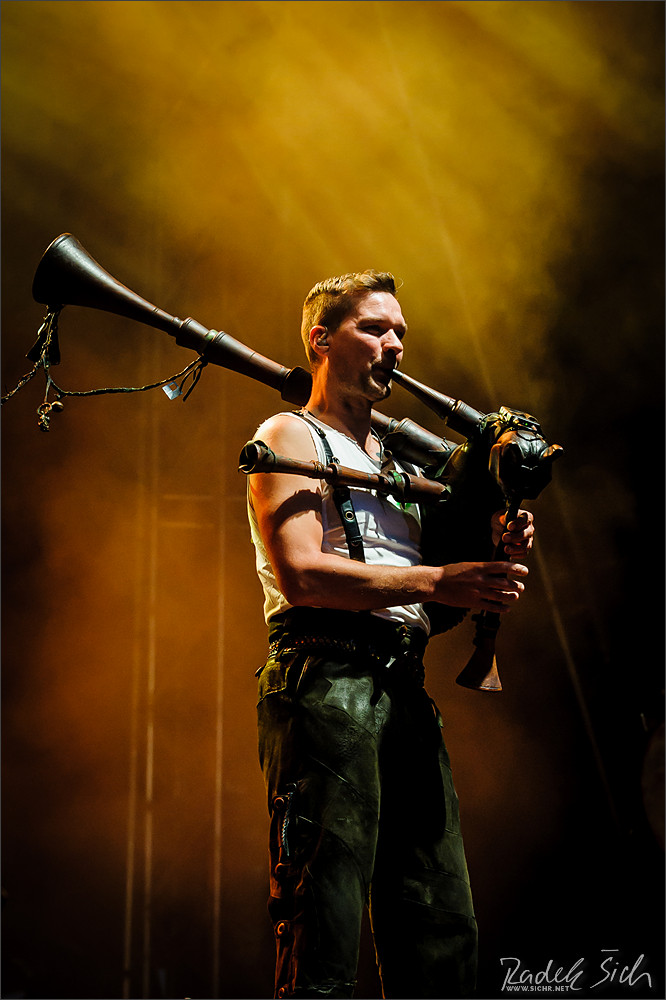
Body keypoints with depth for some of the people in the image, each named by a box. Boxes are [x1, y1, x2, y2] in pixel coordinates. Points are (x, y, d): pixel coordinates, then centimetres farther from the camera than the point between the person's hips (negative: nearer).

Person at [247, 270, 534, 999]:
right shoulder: (290, 437, 4)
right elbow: (300, 575, -12)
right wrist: (435, 581, -19)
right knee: (323, 941, -9)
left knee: (444, 936, 5)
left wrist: (489, 558, 5)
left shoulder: (397, 459, 26)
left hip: (405, 690, 7)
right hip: (325, 683, -7)